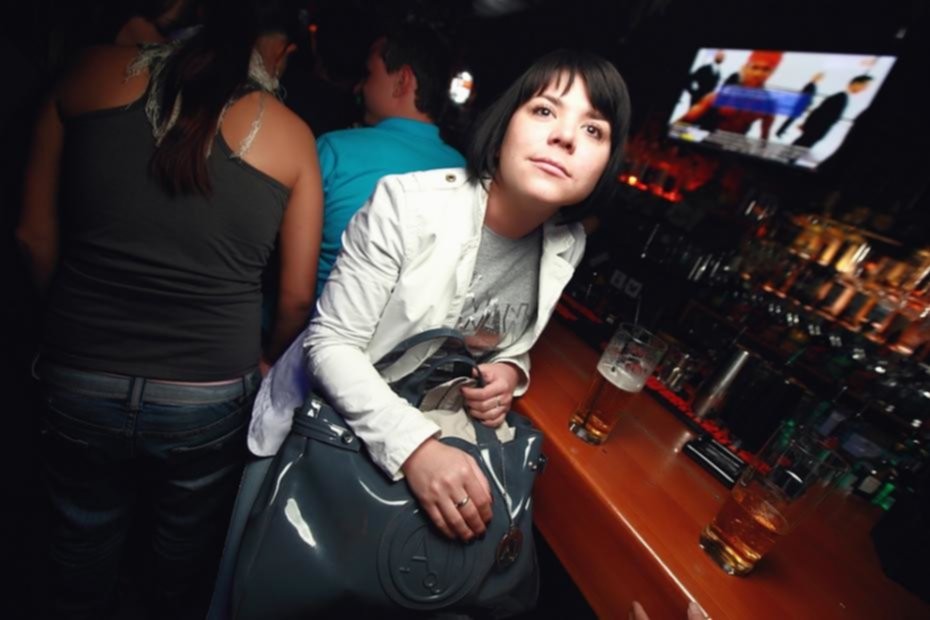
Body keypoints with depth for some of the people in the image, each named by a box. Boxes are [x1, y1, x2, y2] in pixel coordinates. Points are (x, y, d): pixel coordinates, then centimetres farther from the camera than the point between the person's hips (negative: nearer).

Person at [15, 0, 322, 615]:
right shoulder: (291, 136, -5)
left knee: (81, 563, 30)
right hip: (208, 399, -1)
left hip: (78, 380, 2)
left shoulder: (98, 72, -1)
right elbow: (297, 296, -4)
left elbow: (35, 235, 2)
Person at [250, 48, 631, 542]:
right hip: (322, 428, -2)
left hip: (442, 440, 4)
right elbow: (330, 342, -23)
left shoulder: (567, 246, -10)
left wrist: (509, 372, -17)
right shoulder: (408, 203, -26)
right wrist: (412, 444, -35)